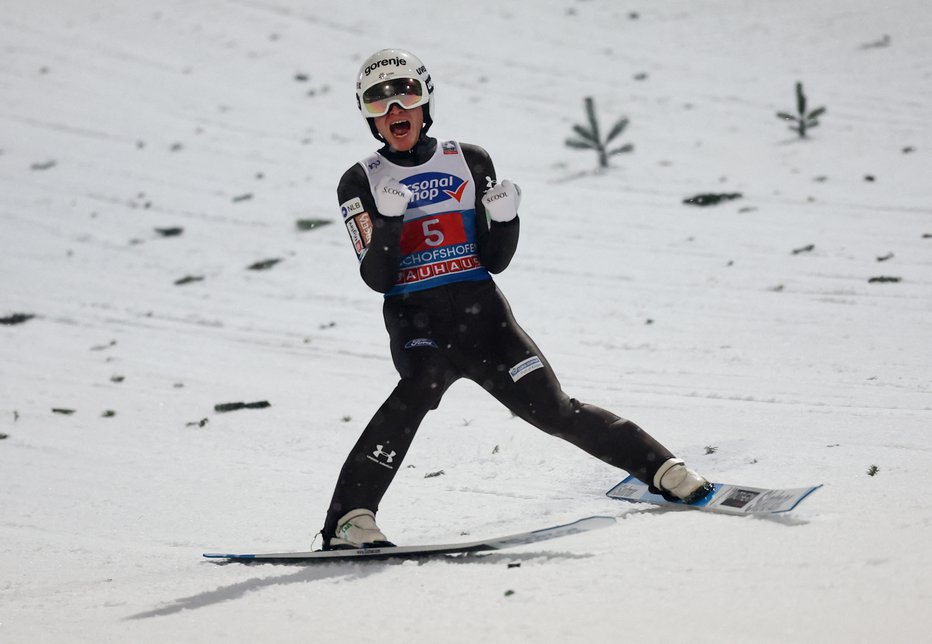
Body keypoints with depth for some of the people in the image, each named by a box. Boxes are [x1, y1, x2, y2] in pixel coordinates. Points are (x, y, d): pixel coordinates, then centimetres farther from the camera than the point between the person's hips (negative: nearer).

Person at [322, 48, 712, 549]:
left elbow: (495, 261, 9)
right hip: (415, 319, -2)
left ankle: (662, 469, 15)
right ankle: (350, 519, -40)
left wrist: (505, 217, -10)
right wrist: (388, 221, -21)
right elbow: (378, 278, -5)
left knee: (553, 410, -3)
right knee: (422, 382, -33)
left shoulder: (471, 162, 10)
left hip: (481, 309, 2)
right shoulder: (361, 182, 6)